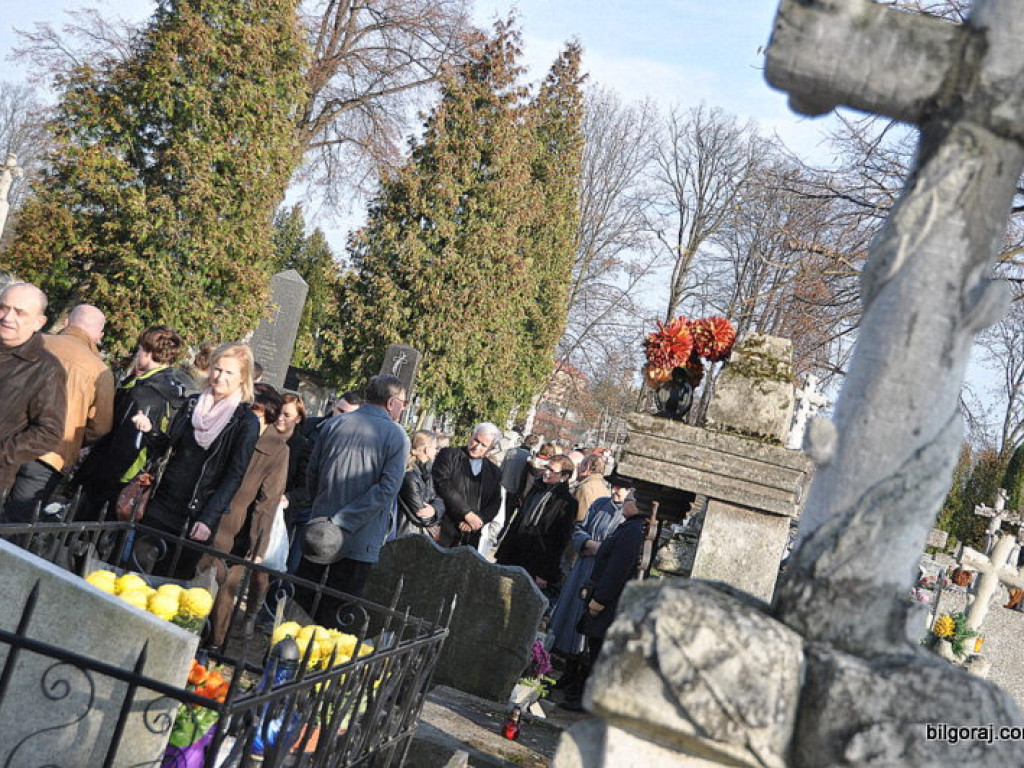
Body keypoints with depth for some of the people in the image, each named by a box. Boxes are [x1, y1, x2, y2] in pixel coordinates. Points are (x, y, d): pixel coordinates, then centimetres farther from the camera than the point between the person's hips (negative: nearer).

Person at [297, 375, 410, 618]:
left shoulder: (333, 424, 4)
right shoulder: (397, 437, -7)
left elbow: (312, 475, 8)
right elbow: (387, 489, -17)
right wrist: (343, 522, -17)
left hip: (318, 532, 4)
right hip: (361, 541, -3)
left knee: (301, 601, 15)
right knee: (333, 613, 4)